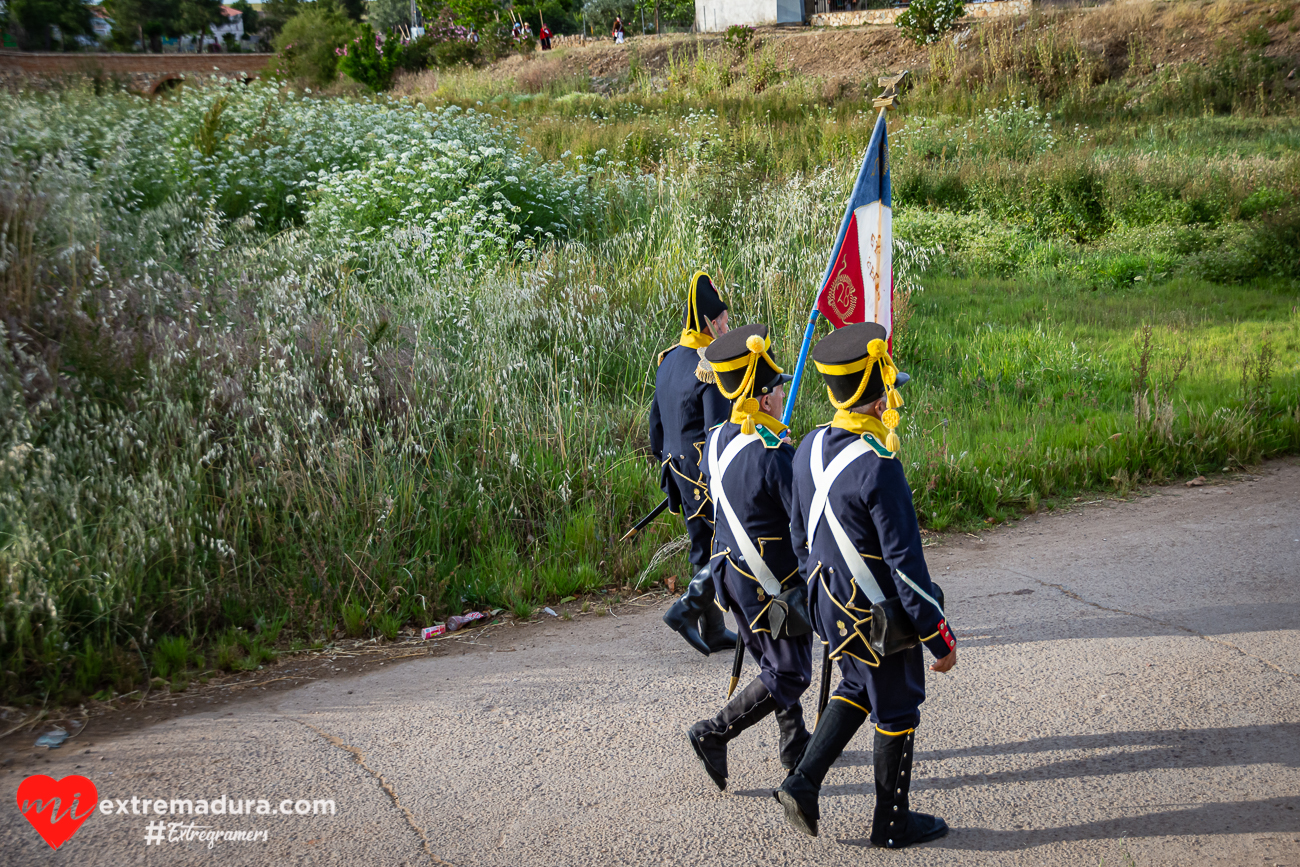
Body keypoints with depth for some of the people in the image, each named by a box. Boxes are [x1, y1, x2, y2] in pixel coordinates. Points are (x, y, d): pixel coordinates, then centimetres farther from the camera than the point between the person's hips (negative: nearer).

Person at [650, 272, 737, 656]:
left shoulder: (668, 360, 8)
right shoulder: (713, 370, -19)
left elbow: (656, 418, 15)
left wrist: (666, 462, 23)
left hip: (681, 473, 9)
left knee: (704, 550, 15)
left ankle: (713, 631, 22)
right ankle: (687, 609, -2)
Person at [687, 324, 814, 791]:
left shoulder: (716, 440, -1)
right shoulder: (775, 455, -26)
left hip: (732, 572, 9)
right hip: (774, 585, -8)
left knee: (774, 663, 22)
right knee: (790, 674, 6)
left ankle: (794, 742, 34)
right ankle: (715, 733, 3)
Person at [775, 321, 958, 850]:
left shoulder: (810, 449, -2)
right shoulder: (878, 468, -27)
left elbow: (799, 533, 9)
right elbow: (905, 562, -24)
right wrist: (939, 637, -15)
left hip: (830, 604, 7)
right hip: (879, 617, -7)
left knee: (858, 689, 27)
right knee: (896, 712, 11)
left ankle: (803, 783, 21)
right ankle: (893, 824, 27)